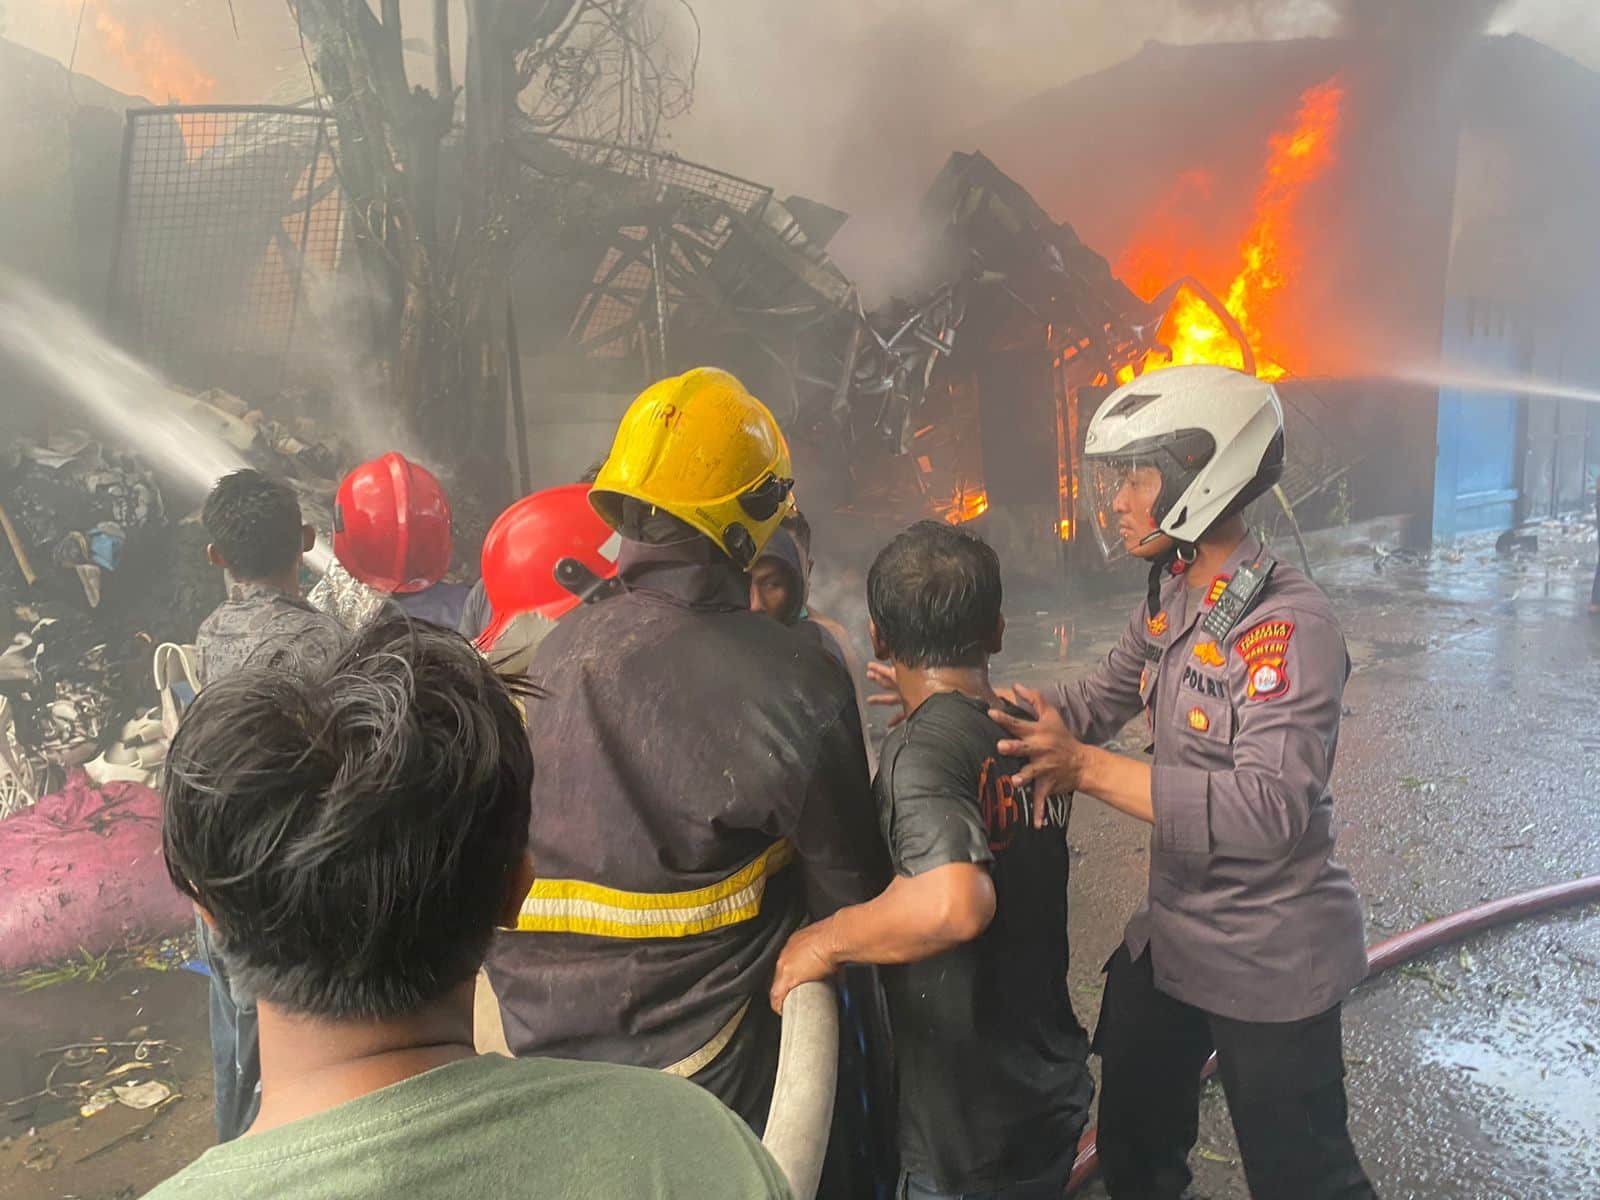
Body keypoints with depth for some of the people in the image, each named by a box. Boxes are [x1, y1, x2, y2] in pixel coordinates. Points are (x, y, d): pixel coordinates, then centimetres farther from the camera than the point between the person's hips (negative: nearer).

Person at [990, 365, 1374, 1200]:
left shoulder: (1289, 625, -25)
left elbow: (1270, 808, -33)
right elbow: (1101, 698, 10)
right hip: (1171, 936, 8)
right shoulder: (1170, 600, 0)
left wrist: (1087, 769, -35)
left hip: (1269, 962, -7)